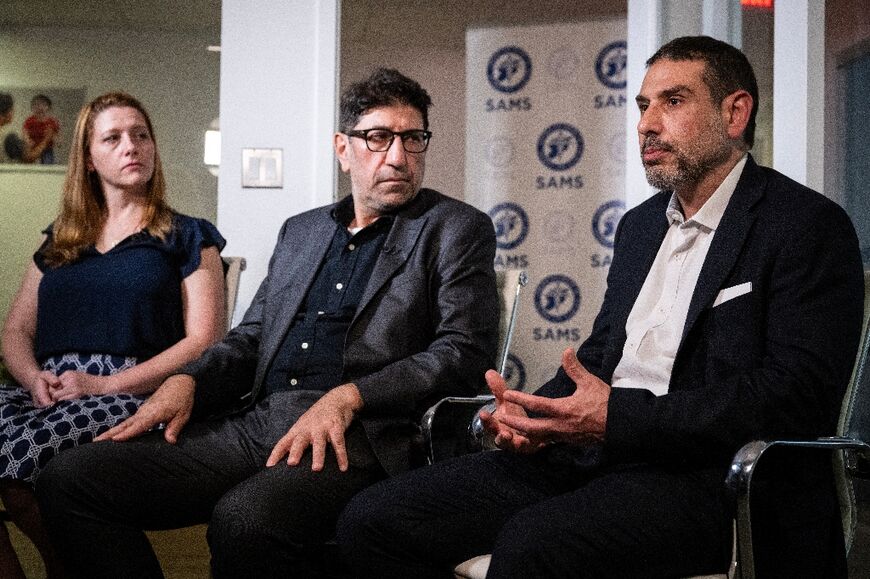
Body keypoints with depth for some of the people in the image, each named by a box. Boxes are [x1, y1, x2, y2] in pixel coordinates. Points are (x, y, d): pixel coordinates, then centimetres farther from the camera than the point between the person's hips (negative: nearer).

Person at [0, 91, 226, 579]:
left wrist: (106, 384, -11)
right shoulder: (58, 242, 26)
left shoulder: (187, 238, 12)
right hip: (48, 391, 4)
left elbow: (205, 342, 0)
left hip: (131, 394, -4)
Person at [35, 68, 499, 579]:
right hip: (254, 424, 6)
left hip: (356, 439, -6)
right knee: (69, 479, -10)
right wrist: (187, 382, 3)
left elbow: (465, 352, -5)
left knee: (245, 517, -39)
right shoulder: (301, 231, 25)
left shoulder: (457, 229, 7)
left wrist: (347, 397, -17)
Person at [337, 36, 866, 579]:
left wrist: (621, 417, -20)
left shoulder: (809, 224, -3)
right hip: (592, 450, 7)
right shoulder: (640, 225, 22)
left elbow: (798, 392, -14)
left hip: (705, 470, -7)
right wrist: (534, 412, 1)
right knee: (374, 519, -9)